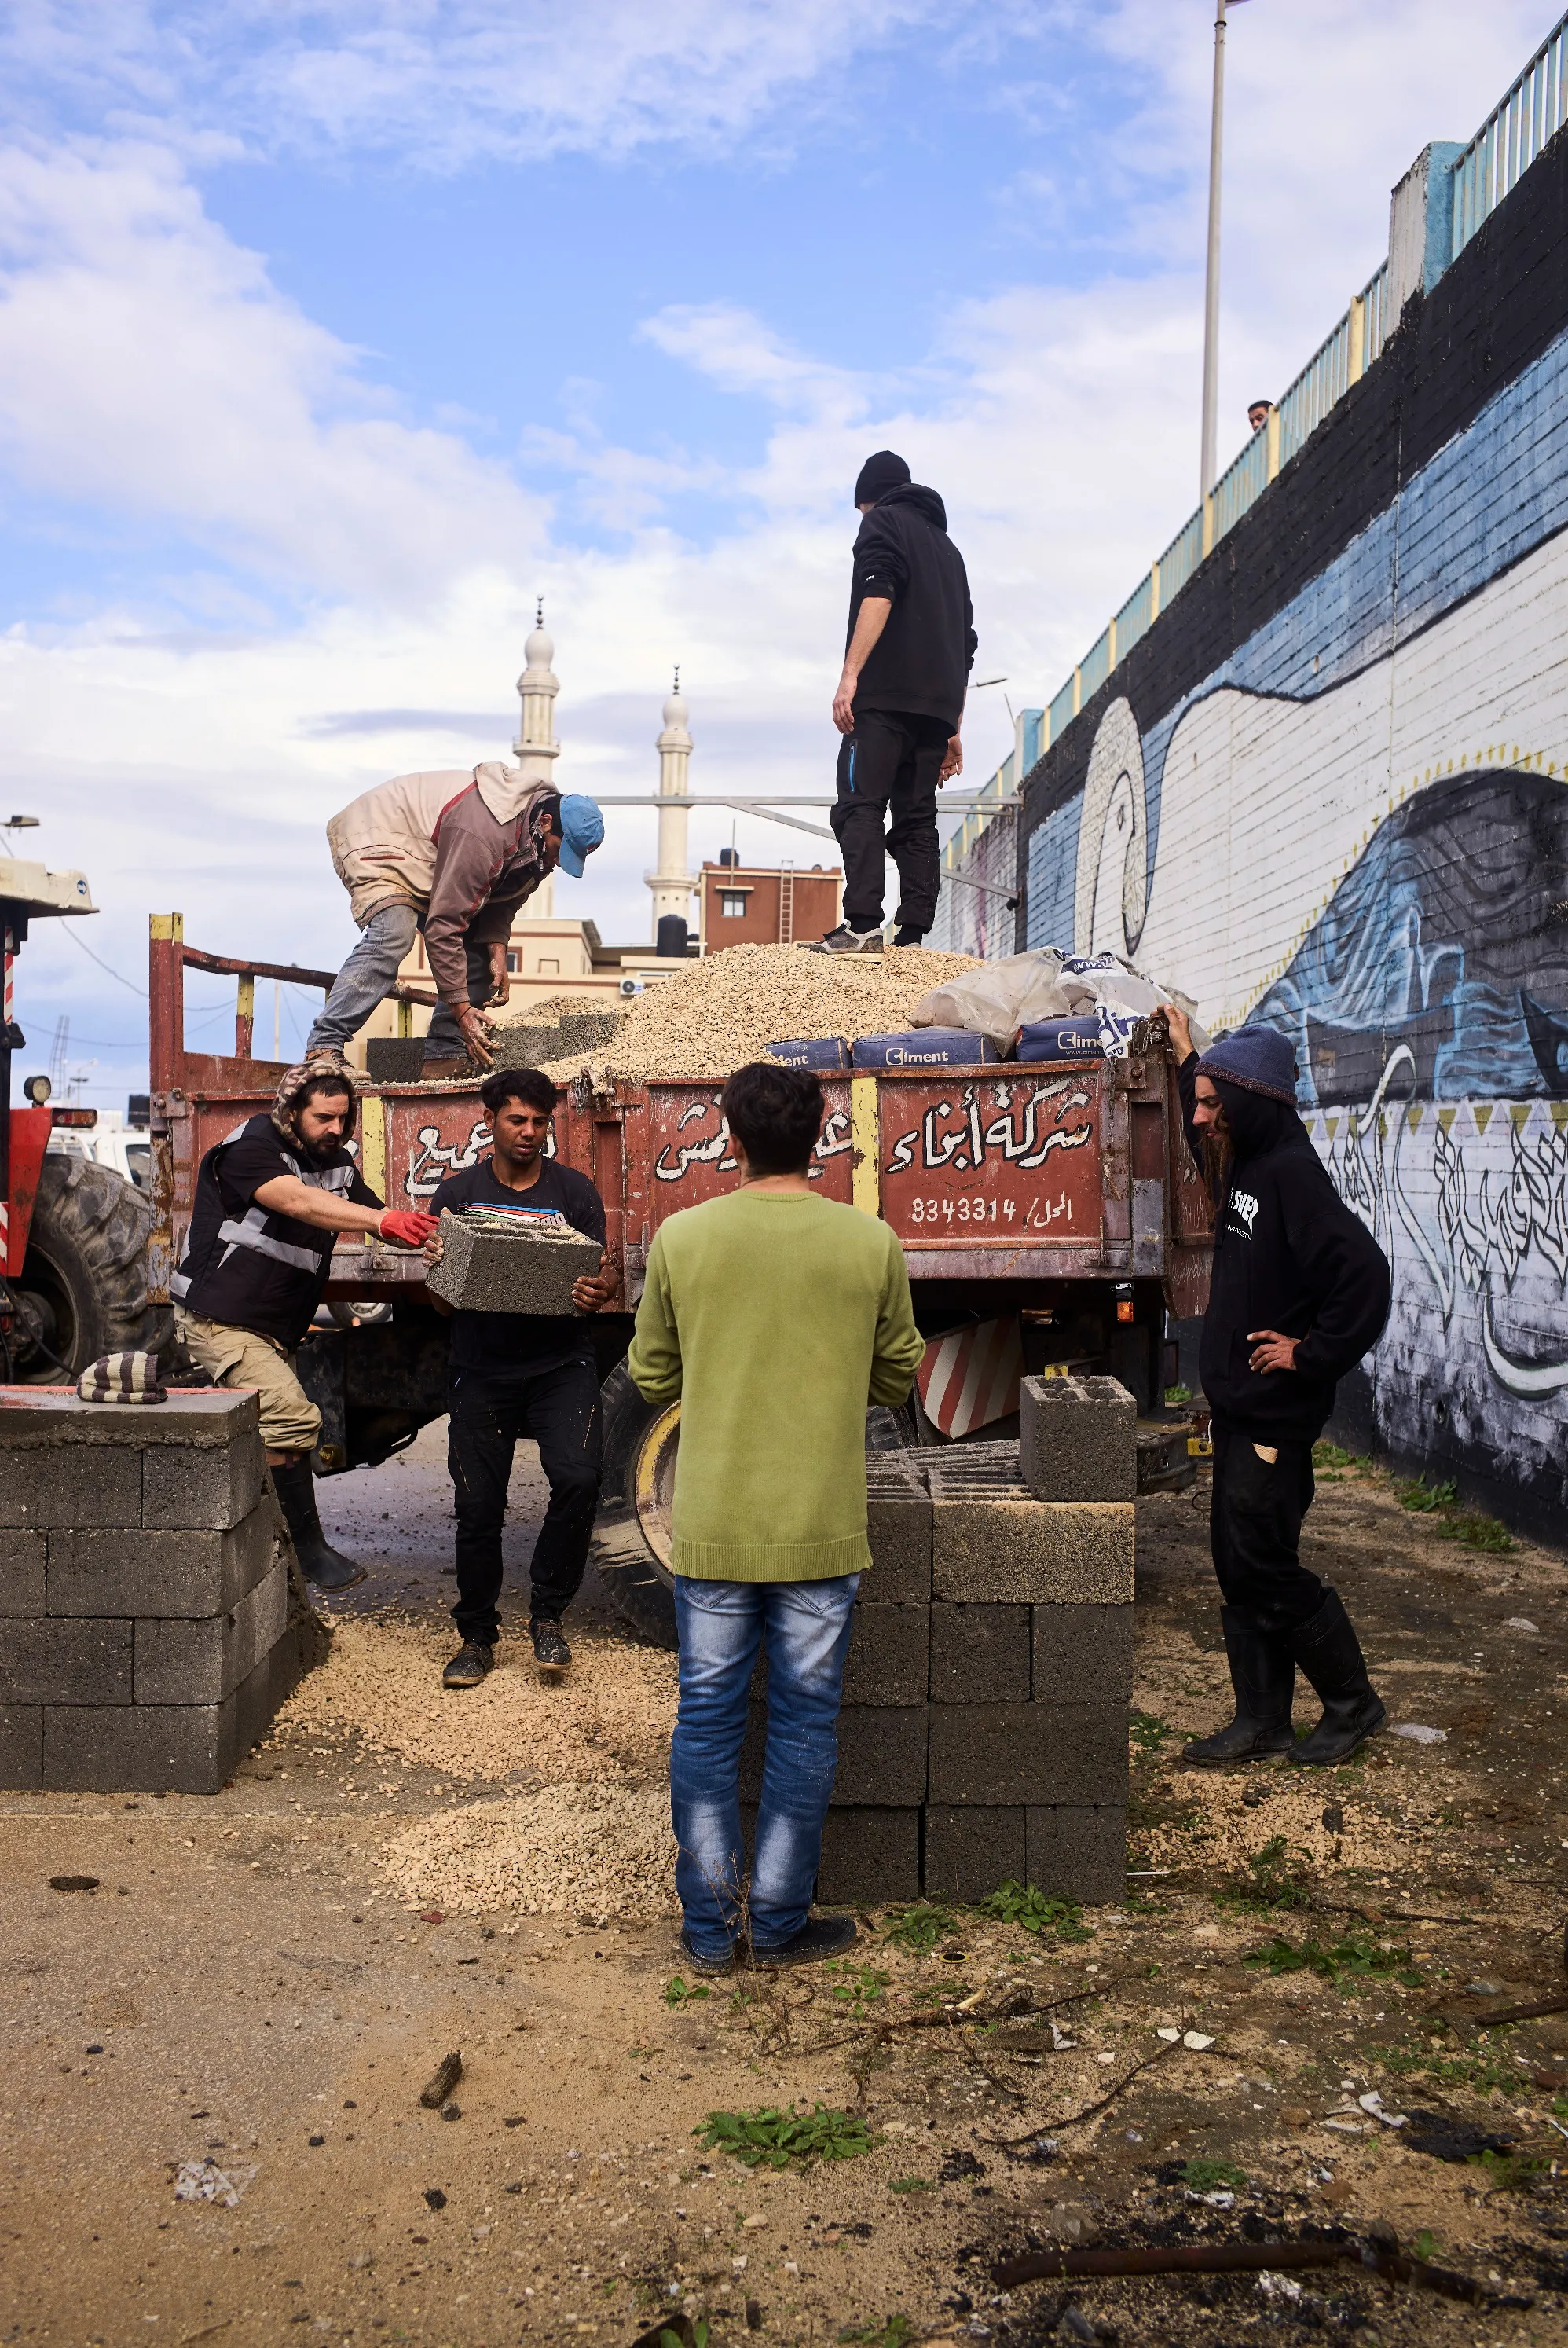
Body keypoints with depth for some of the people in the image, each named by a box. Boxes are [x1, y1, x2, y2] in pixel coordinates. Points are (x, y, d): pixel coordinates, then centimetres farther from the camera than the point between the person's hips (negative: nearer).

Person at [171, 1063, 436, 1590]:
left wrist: (426, 1232, -15)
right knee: (290, 1417, -21)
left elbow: (383, 1220, 7)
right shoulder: (250, 1148, -14)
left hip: (275, 1328, 9)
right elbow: (297, 1201, -32)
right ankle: (308, 1548, -11)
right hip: (221, 1316, -9)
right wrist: (382, 1220, -43)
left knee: (262, 1434, 10)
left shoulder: (337, 1165, 11)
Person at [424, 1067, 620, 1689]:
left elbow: (598, 1277, 3)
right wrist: (439, 1270, -19)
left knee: (580, 1476, -21)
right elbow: (443, 1303, 5)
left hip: (560, 1362, 0)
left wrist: (600, 1291, -22)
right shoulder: (457, 1193, 5)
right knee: (478, 1505, 2)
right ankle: (477, 1637, 22)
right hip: (482, 1369, 1)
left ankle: (548, 1614, 0)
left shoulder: (576, 1192, 6)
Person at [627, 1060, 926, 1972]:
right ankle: (781, 1922, 21)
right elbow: (899, 1375, 6)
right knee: (805, 1724, 11)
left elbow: (652, 1375, 5)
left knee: (707, 1719, 11)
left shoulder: (681, 1238, -5)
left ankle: (709, 1927, 19)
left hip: (712, 1527, 1)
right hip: (822, 1528, 0)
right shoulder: (871, 1243, -6)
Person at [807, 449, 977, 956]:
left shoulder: (883, 520, 9)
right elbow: (965, 644, 28)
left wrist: (850, 675, -18)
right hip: (937, 703, 7)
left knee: (860, 805, -14)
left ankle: (862, 925, -27)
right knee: (916, 818, 3)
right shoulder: (947, 546, 31)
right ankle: (913, 937, -5)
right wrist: (952, 729, 27)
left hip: (886, 694, -7)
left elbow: (879, 594, -12)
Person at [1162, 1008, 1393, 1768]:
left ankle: (1352, 1701, 16)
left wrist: (1312, 1355, -20)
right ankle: (1262, 1720, 21)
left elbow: (1365, 1275, -29)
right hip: (1238, 1407, 10)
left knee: (1263, 1566, -2)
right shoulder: (1248, 1164, 9)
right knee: (1239, 1567, 12)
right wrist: (1187, 1059, 34)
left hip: (1274, 1414, -10)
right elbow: (1209, 1140, 35)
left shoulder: (1291, 1172, -20)